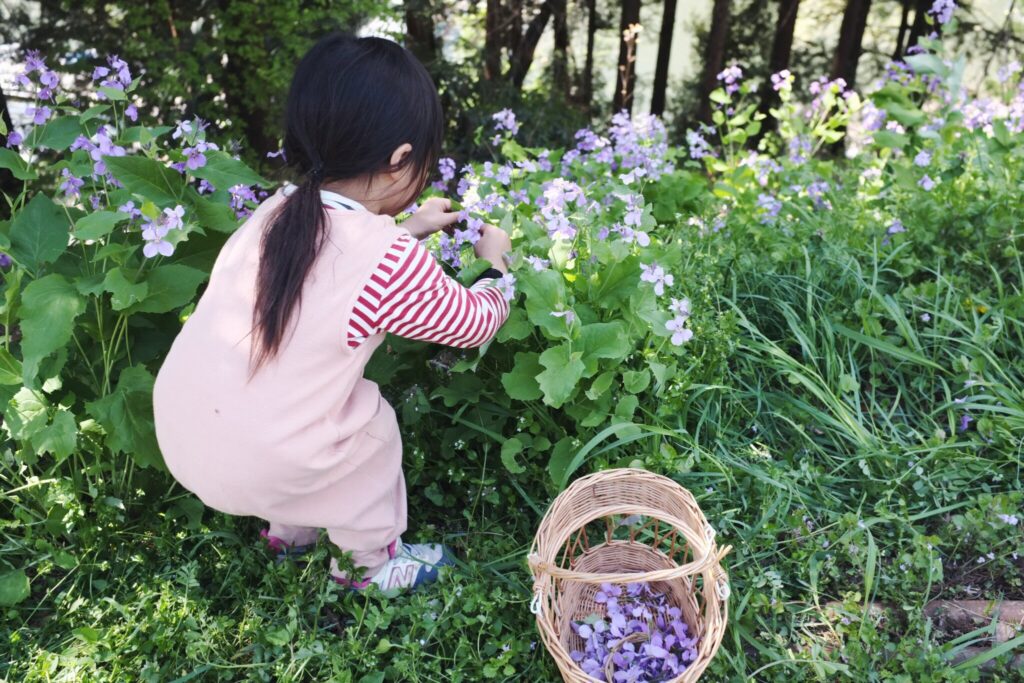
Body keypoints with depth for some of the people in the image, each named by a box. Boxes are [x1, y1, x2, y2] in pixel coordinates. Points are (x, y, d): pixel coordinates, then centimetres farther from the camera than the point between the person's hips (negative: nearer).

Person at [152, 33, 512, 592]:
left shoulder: (278, 211, -1)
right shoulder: (394, 262, -21)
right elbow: (476, 322, -3)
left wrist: (408, 228, 25)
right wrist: (495, 263, 16)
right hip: (249, 466, -7)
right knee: (374, 425, 14)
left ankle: (291, 530, 44)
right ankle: (370, 562, 33)